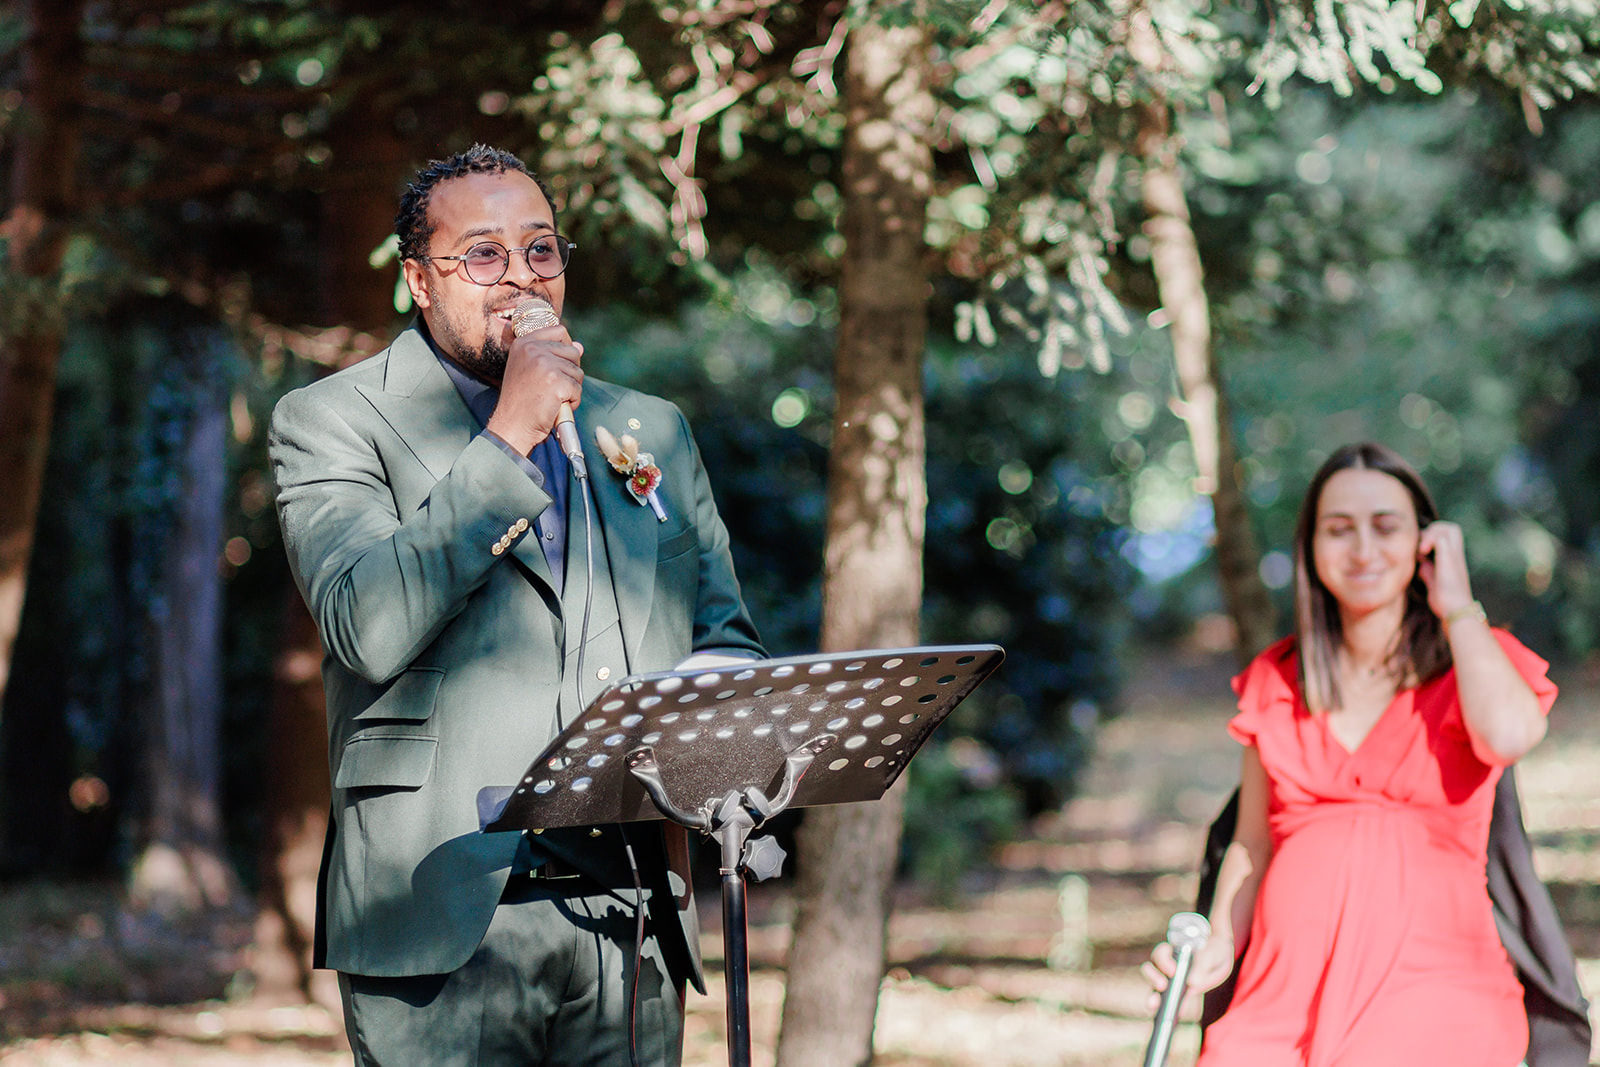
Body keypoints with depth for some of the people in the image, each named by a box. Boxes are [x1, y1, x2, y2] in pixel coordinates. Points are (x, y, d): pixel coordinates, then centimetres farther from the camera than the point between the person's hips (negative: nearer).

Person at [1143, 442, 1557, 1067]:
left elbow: (1508, 734, -14)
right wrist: (1218, 945, 3)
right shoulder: (1276, 681, 19)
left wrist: (1457, 606, 0)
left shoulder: (1472, 665, 10)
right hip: (1288, 990, 2)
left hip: (1431, 985, -2)